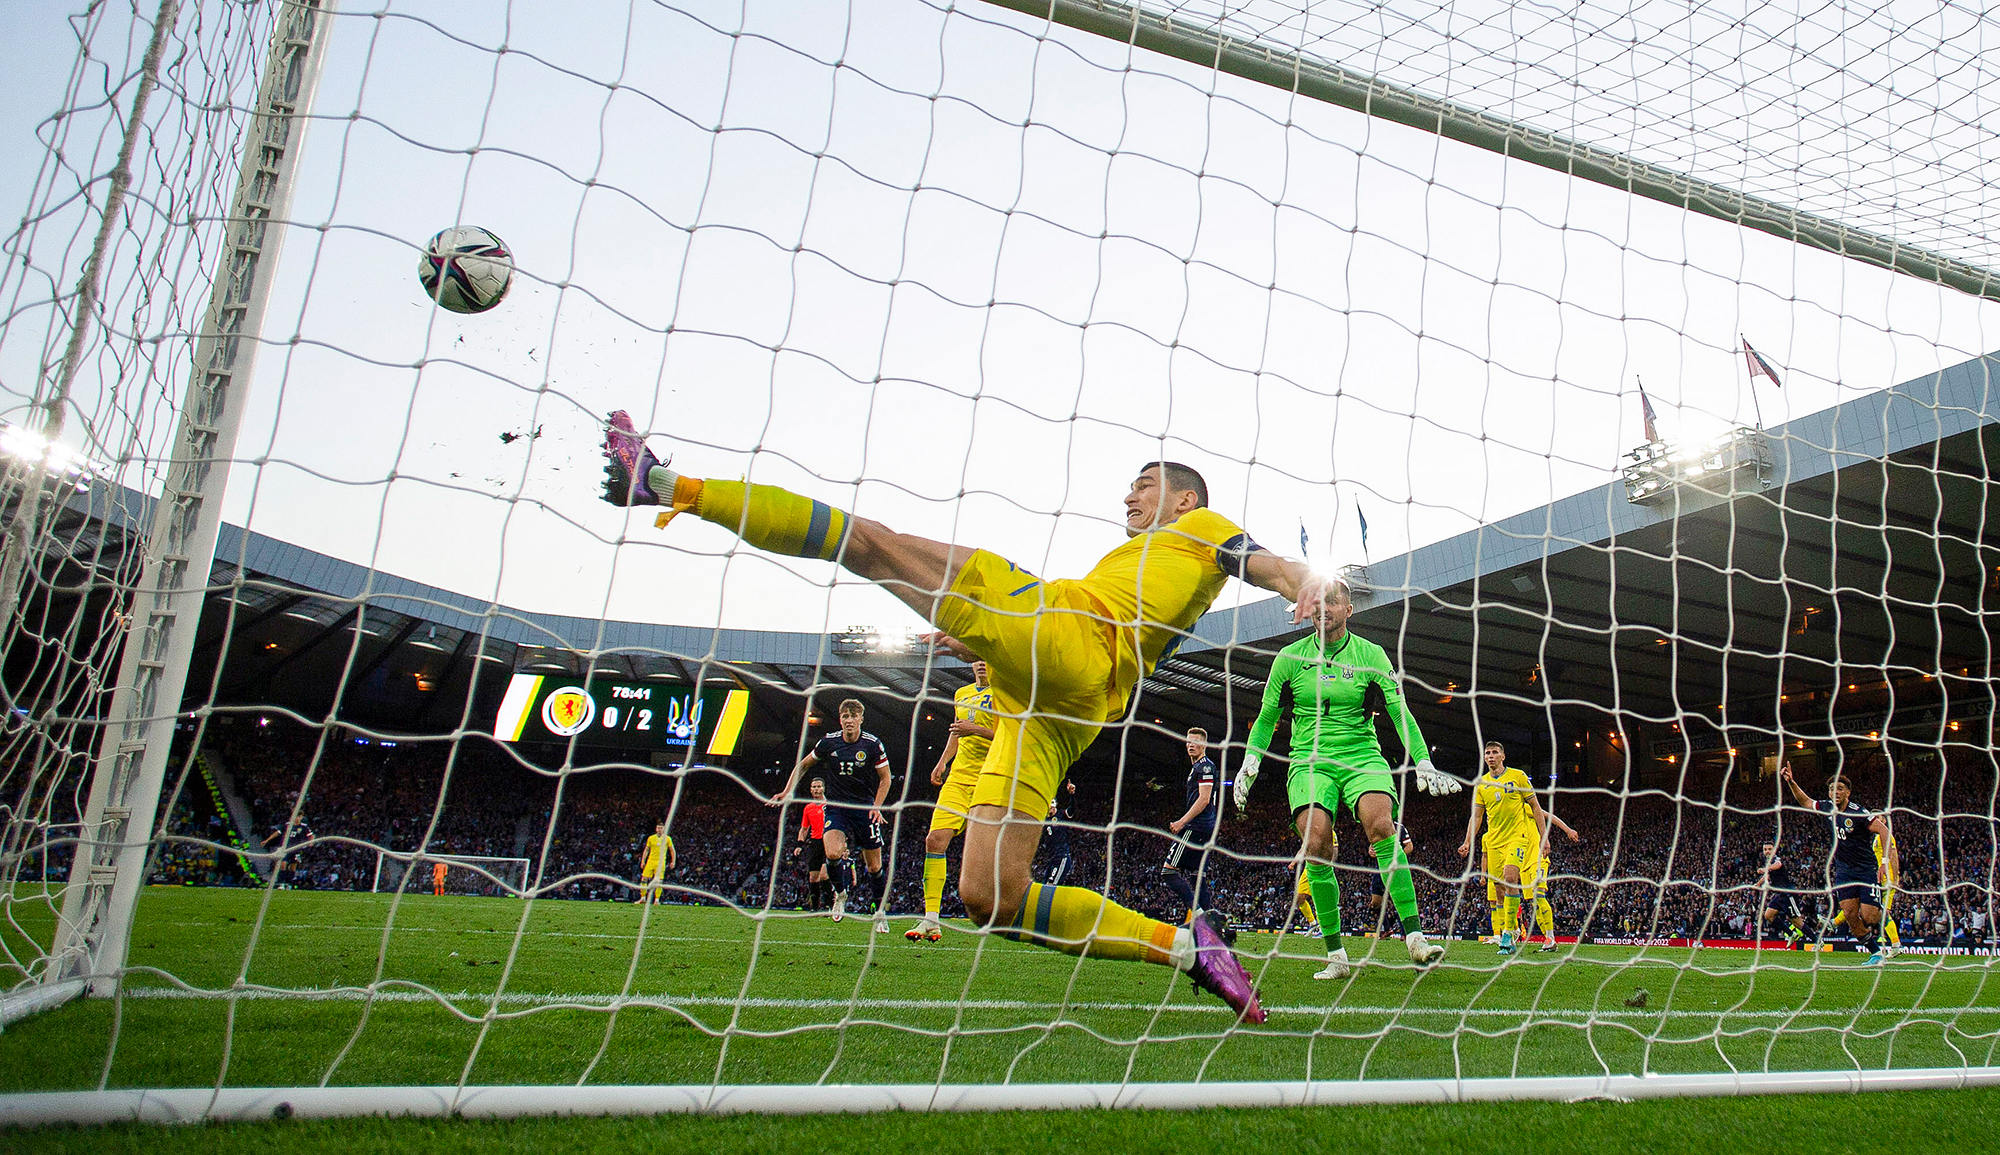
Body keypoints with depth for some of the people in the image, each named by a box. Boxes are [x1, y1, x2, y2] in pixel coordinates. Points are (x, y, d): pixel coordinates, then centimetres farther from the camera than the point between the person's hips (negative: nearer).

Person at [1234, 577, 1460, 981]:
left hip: (1362, 757, 0)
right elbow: (1267, 716, 15)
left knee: (1381, 825, -28)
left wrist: (1423, 763, -8)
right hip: (1309, 761, 1)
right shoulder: (1290, 657, 6)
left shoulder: (1371, 655, 4)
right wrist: (1250, 761, 4)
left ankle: (1414, 938, -27)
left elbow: (1400, 712, 3)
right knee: (1316, 842, -21)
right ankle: (1335, 955, -12)